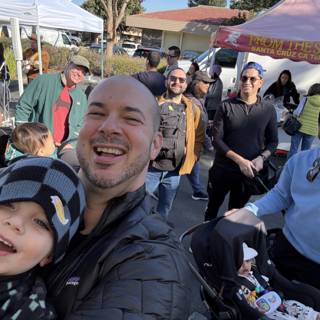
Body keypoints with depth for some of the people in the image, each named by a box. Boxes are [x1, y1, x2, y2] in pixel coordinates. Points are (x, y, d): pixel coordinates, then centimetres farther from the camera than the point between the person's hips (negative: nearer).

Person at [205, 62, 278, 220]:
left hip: (248, 173, 1)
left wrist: (261, 158, -15)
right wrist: (239, 160, -19)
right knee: (212, 208, 18)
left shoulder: (268, 110, -1)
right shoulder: (226, 106, -6)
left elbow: (273, 141, 5)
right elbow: (217, 139, -11)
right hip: (222, 170, 0)